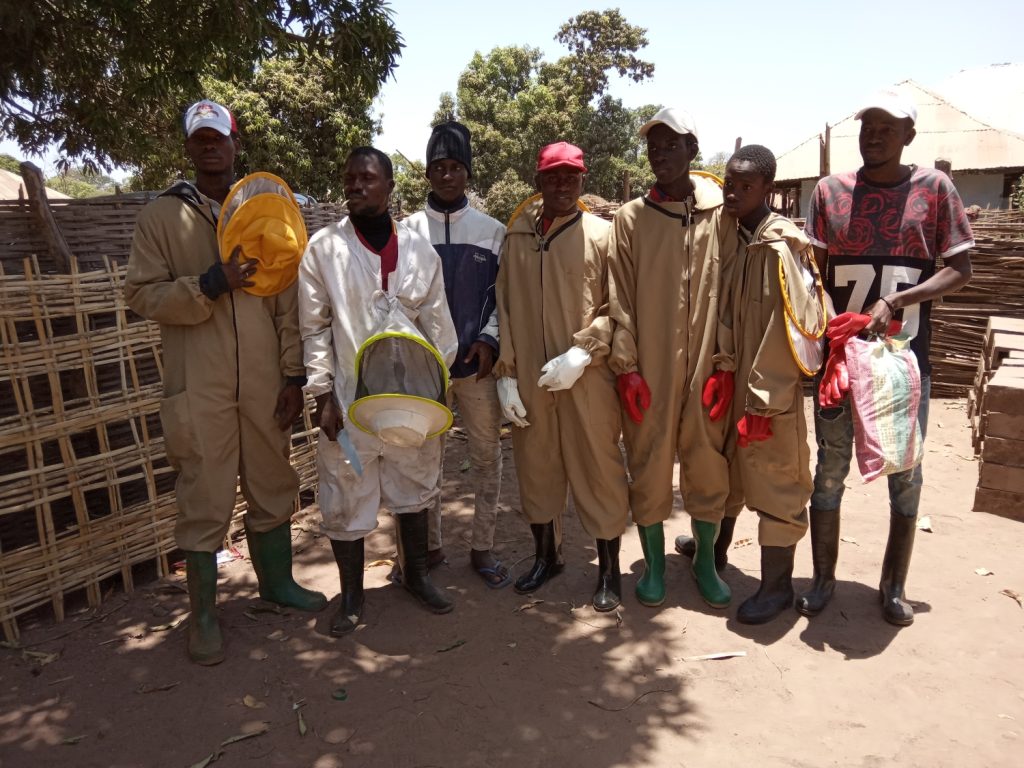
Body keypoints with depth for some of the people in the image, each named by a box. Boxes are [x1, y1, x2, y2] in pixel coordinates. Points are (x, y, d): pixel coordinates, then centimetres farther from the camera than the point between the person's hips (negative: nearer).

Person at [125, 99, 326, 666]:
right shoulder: (161, 217, 4)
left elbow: (288, 300, 6)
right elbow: (141, 294, -2)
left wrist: (293, 374, 1)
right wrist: (209, 285, -18)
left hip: (265, 383, 3)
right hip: (199, 388, -2)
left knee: (273, 487, 14)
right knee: (204, 501, 3)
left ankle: (276, 581, 34)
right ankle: (203, 614, 19)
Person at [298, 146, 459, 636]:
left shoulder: (419, 250, 3)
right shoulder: (323, 248, -3)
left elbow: (437, 323, 6)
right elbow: (314, 328, -2)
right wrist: (323, 395, -8)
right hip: (349, 397, -2)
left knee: (414, 489, 16)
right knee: (346, 501, 6)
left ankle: (416, 575, 37)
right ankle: (351, 595, 26)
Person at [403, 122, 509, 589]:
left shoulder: (493, 231, 5)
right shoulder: (408, 230, 3)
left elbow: (503, 293, 5)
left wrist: (489, 338, -9)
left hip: (478, 362, 1)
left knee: (487, 456, 7)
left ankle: (483, 547, 23)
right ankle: (430, 545, 26)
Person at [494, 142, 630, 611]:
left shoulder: (602, 235, -1)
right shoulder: (517, 238, 7)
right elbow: (504, 310, 7)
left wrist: (580, 353, -14)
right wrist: (506, 373, 2)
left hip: (587, 379, -3)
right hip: (529, 380, 3)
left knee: (598, 470, 5)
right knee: (536, 467, 14)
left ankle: (609, 569, 23)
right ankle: (545, 556, 35)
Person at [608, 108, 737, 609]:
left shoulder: (720, 214, 4)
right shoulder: (631, 218, 3)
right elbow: (621, 298, 0)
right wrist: (626, 365, -7)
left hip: (705, 366, 1)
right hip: (649, 368, 0)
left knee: (708, 464, 8)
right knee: (649, 465, 6)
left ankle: (705, 560, 28)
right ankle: (654, 563, 24)